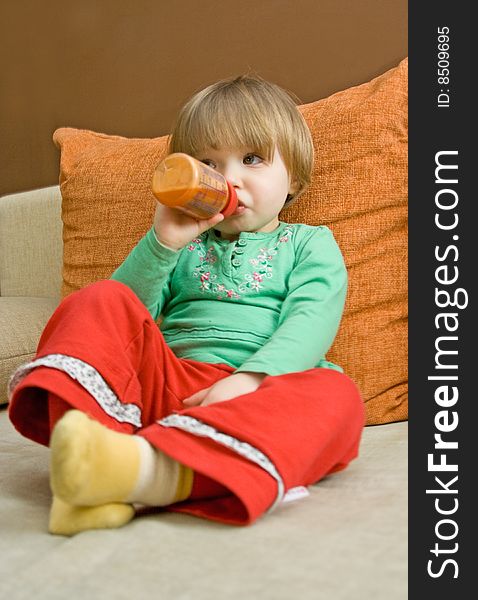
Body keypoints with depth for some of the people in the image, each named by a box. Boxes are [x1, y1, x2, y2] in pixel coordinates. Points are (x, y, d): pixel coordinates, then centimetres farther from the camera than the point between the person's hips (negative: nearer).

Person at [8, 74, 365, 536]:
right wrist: (162, 243, -2)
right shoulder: (184, 248, 27)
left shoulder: (309, 243, 19)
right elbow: (128, 312, 13)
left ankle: (152, 471, -55)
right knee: (103, 302, -17)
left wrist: (250, 379, -20)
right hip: (165, 384, 2)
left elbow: (310, 322, -2)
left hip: (255, 395, -2)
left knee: (334, 393, -33)